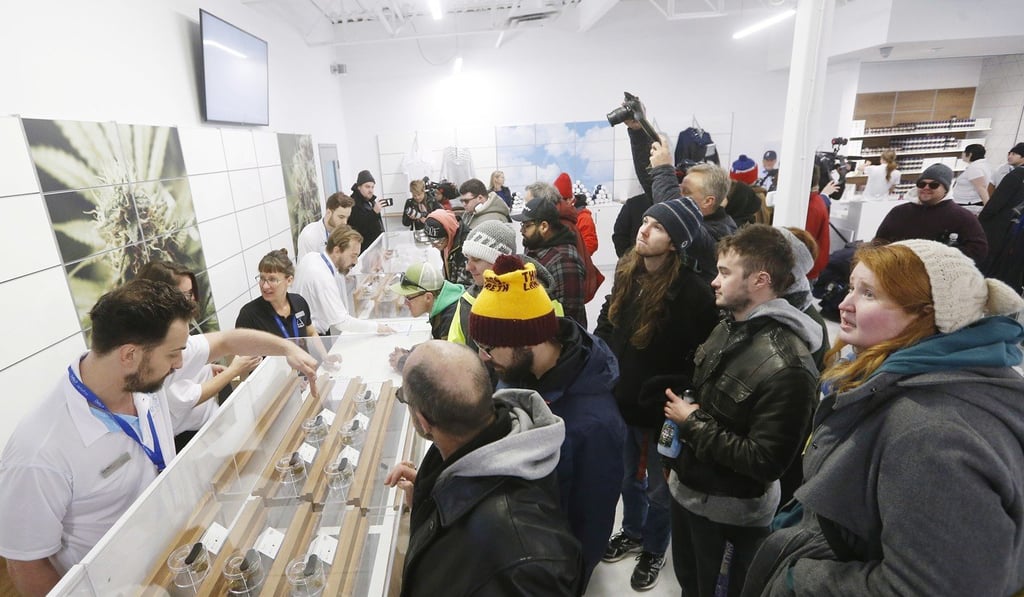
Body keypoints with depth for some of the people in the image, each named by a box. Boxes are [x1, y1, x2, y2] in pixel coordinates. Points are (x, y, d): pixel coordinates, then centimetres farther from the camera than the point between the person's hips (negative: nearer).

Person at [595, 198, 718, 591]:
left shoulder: (693, 291, -24)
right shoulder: (626, 271, -3)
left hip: (658, 408, -5)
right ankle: (632, 532, 51)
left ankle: (654, 551, 44)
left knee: (658, 486, 19)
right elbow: (607, 324, 10)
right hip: (619, 398, 6)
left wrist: (669, 394, -21)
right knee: (627, 477, 26)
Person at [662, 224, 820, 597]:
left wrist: (693, 423, -21)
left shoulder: (787, 365, -28)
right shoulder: (727, 328, -1)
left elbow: (765, 463, -27)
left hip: (729, 511, -7)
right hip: (686, 487, 8)